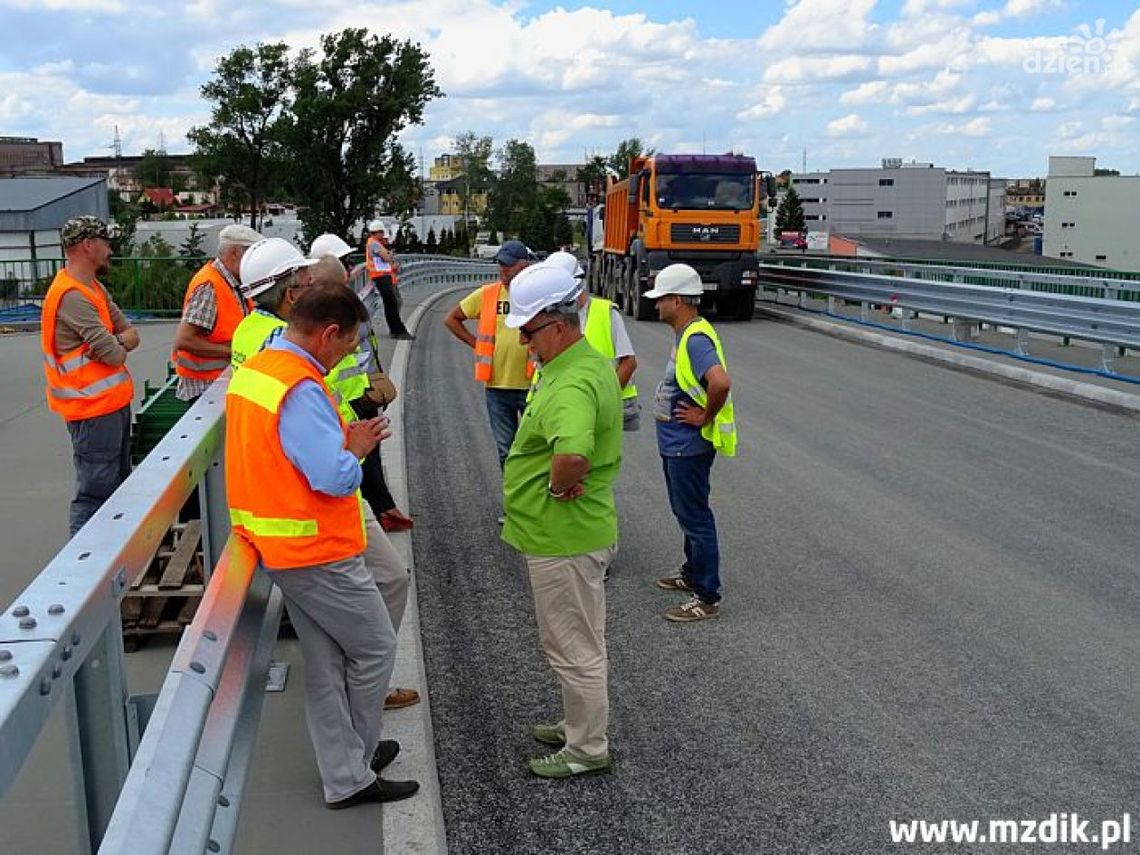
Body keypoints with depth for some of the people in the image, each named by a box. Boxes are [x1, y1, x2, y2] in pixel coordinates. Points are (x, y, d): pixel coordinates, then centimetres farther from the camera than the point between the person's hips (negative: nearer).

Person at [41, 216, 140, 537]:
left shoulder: (94, 288, 11)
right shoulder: (72, 296, -21)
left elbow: (131, 335, 8)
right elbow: (115, 355, -23)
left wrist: (116, 341, -14)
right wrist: (119, 345, 0)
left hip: (113, 401, 10)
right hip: (94, 409, -10)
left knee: (118, 486, 21)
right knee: (95, 494, -6)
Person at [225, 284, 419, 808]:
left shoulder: (254, 369, 8)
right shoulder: (300, 389, -25)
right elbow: (335, 477, -29)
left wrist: (342, 439, 7)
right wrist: (354, 449, -9)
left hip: (279, 546, 10)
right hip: (319, 552, -10)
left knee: (324, 662, 16)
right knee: (376, 649, 9)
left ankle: (345, 778, 28)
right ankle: (355, 760, 26)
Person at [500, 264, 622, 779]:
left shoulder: (572, 384, -28)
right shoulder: (591, 362, 7)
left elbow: (572, 453, -48)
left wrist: (559, 486, -28)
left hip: (564, 539, -11)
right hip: (571, 532, 11)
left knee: (574, 647, 6)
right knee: (576, 641, 25)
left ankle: (587, 749, 23)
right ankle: (580, 723, 42)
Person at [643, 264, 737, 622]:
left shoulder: (696, 339, -23)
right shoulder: (686, 334, 10)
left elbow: (721, 382, -38)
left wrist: (705, 417, -25)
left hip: (688, 446, -11)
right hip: (676, 443, 11)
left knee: (695, 517, -2)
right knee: (686, 512, 22)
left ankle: (707, 598, 7)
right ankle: (693, 574, 38)